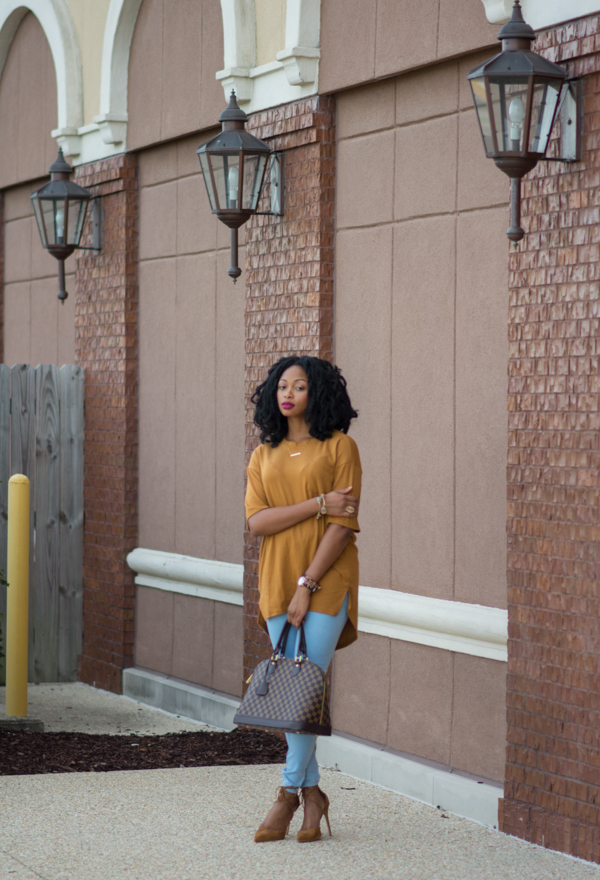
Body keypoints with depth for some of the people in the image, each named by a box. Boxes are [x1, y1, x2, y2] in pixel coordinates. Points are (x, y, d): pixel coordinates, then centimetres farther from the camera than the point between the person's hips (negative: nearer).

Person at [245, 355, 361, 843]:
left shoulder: (340, 447, -1)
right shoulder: (264, 456, 12)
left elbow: (343, 525, -8)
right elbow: (257, 521, -2)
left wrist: (307, 585, -13)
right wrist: (319, 503, -13)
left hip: (326, 582, -4)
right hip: (277, 581, 4)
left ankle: (289, 792, -3)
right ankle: (312, 793, 14)